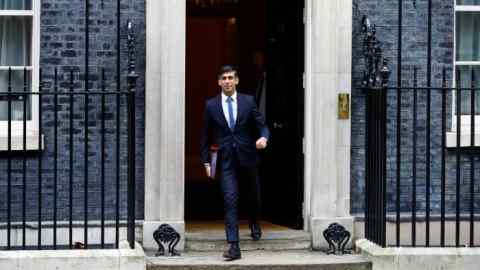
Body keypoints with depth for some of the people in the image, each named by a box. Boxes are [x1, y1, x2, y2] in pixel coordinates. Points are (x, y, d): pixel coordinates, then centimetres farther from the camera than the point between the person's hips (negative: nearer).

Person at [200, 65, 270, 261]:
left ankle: (254, 223, 51)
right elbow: (206, 135, 8)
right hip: (226, 160, -1)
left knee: (253, 195, 19)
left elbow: (262, 125, 2)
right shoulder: (211, 105, 1)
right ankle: (233, 246, -14)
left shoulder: (248, 101, 1)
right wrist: (206, 161, 5)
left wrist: (263, 137, -21)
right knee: (230, 200, -12)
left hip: (247, 157, 1)